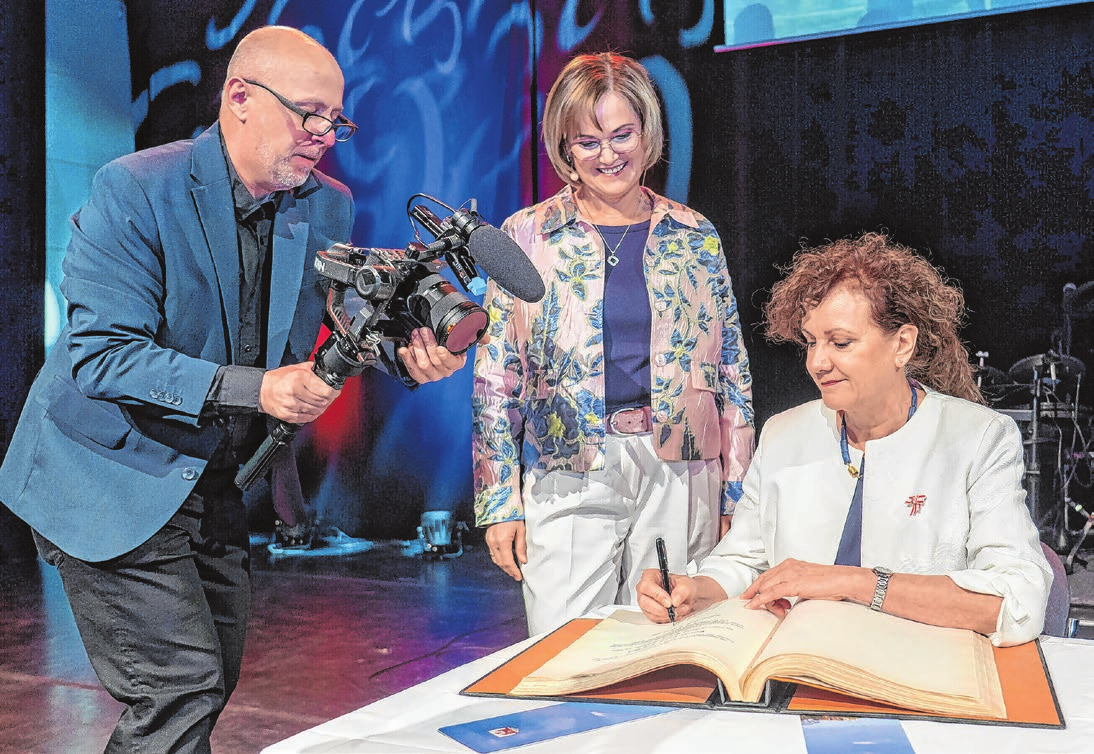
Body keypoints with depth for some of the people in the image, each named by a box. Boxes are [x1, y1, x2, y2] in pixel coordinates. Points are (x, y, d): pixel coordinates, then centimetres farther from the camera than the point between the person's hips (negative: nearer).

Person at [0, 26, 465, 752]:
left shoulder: (330, 206, -1)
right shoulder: (134, 190, -19)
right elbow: (100, 354, -24)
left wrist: (409, 348, -21)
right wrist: (254, 388, -35)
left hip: (213, 481, 7)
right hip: (111, 477, -6)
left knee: (213, 683, 15)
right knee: (182, 687, -11)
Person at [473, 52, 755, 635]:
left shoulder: (696, 236, 8)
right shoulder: (525, 237, 2)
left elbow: (733, 370, 10)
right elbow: (496, 379, 3)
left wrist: (736, 496, 7)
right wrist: (499, 500, -1)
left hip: (680, 477, 2)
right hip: (569, 481, -1)